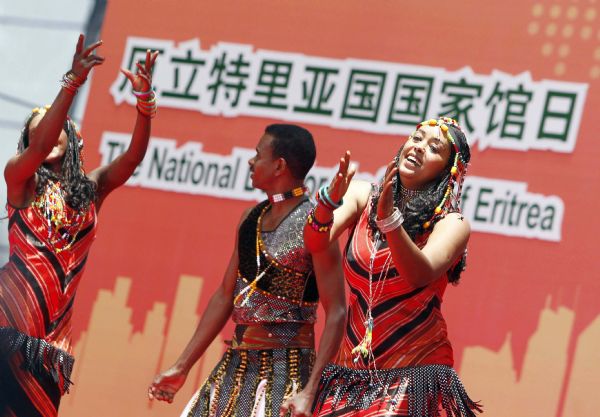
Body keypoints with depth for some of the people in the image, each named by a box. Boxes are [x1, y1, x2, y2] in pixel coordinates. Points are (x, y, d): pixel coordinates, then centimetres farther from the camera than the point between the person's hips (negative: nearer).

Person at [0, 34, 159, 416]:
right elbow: (40, 147, -18)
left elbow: (133, 157, -3)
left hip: (53, 329, 4)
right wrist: (73, 82, -26)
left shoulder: (92, 188, 11)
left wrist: (145, 100, -19)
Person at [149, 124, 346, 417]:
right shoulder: (251, 218, 10)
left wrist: (309, 392, -23)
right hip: (235, 368, 7)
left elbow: (336, 314, -15)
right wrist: (181, 367, 13)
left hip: (285, 372, -7)